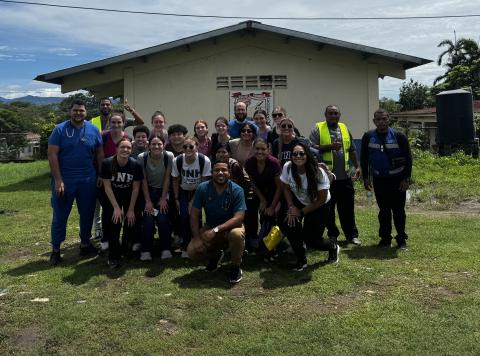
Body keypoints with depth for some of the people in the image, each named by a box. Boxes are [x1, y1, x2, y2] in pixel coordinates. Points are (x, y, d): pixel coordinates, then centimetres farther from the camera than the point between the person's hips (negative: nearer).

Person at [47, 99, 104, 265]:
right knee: (60, 216, 5)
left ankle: (85, 244, 28)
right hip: (64, 180, -2)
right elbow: (52, 154, -7)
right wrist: (58, 180, -14)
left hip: (88, 181, 3)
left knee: (87, 214, 12)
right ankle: (55, 249, 17)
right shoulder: (60, 129, -4)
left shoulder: (93, 130, 4)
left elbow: (99, 154, 9)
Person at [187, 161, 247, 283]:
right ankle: (215, 255, 17)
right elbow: (194, 215, -7)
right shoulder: (203, 188, -10)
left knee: (237, 234, -37)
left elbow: (238, 218, -25)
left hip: (230, 227, -2)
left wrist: (216, 229, -35)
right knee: (192, 251, -19)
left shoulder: (237, 190, -17)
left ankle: (236, 266, -7)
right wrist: (197, 238, -18)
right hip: (210, 229, 3)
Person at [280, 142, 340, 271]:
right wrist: (291, 207, -17)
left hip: (318, 206, -3)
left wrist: (302, 212, -21)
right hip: (298, 201, 4)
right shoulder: (287, 168, -21)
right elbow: (286, 188, -4)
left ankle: (333, 246, 30)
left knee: (311, 240, -8)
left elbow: (322, 199, -21)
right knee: (287, 223, -22)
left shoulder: (318, 173, -29)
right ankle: (301, 259, 1)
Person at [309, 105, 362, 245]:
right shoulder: (318, 129, 0)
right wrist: (330, 146, -19)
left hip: (344, 176, 3)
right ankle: (332, 234, 19)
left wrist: (357, 166, 13)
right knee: (328, 208, 6)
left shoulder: (344, 128, 14)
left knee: (347, 207, 7)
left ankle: (351, 235, 16)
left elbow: (352, 150, 19)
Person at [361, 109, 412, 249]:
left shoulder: (399, 136, -9)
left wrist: (407, 179, -9)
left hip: (397, 179, -2)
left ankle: (401, 239, 14)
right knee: (383, 211, 9)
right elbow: (364, 159, 5)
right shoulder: (368, 137, -2)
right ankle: (385, 238, 19)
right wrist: (366, 178, 2)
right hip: (379, 180, 2)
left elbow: (408, 158, -6)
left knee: (399, 210, 4)